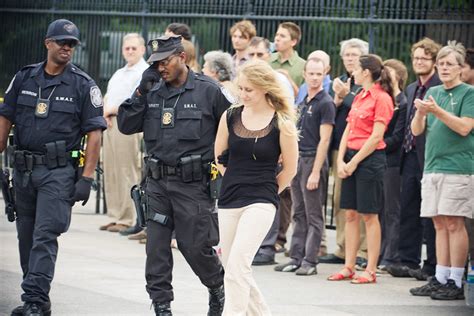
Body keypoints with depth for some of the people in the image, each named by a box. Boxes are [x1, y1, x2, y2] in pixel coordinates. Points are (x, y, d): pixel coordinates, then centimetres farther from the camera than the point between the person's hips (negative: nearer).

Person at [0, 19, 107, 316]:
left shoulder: (83, 85, -2)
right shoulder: (24, 78, 8)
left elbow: (94, 132, -4)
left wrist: (86, 177, -10)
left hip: (59, 171, -4)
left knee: (45, 236, -13)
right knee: (26, 237, 10)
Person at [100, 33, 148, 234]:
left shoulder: (144, 72, -3)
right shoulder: (119, 74, 24)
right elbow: (107, 97, 24)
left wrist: (112, 110, -9)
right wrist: (105, 113, 3)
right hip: (111, 124, 9)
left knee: (127, 174, -9)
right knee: (110, 173, 7)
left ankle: (127, 220, -9)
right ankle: (115, 217, 12)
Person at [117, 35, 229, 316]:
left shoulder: (208, 90, -5)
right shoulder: (153, 92, 9)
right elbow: (126, 125, 6)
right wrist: (141, 91, -3)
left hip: (193, 184, -4)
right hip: (158, 183, 5)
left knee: (195, 245, -1)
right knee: (156, 246, 1)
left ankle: (218, 287, 27)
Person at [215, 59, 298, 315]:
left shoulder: (281, 124, -7)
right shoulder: (230, 117, 3)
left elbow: (289, 169, 3)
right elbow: (218, 157, 17)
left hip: (261, 202, -5)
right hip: (229, 200, 5)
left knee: (237, 263, -19)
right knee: (232, 268, 9)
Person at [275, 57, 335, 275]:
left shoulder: (325, 103, -9)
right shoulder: (303, 102, 16)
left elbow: (324, 139, -14)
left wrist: (315, 172, -19)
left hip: (313, 160, -8)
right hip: (298, 159, 8)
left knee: (314, 215, -3)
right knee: (299, 214, 10)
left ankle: (310, 261, -1)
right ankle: (296, 258, 14)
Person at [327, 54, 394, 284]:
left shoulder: (381, 98, -10)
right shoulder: (359, 97, 14)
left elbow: (376, 136, -15)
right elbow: (348, 130, 13)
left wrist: (354, 162, -13)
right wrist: (341, 160, 2)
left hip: (370, 159, -8)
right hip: (351, 157, 8)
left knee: (369, 215, -3)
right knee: (350, 214, 8)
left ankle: (371, 271, 1)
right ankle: (349, 267, 12)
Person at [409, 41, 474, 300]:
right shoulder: (433, 93, 15)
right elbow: (416, 130, 11)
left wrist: (437, 111, -19)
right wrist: (420, 112, -9)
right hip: (432, 166, 6)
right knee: (439, 223, 7)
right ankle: (440, 279, 11)